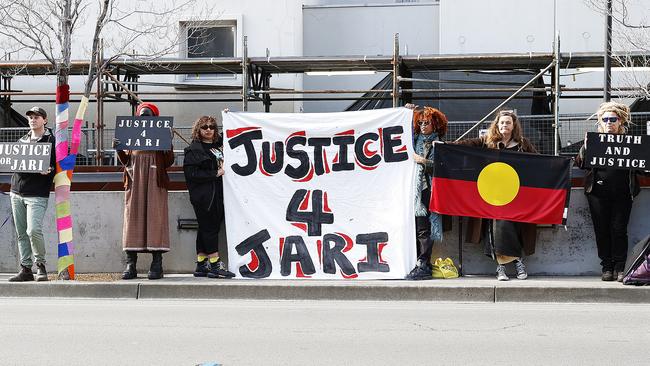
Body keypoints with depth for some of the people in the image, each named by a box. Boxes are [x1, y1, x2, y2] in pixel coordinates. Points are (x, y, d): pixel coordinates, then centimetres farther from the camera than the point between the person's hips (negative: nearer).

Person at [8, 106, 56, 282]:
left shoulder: (51, 140, 1)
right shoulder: (22, 140, 18)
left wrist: (49, 170, -22)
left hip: (37, 194, -6)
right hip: (17, 192, 6)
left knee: (33, 230, -18)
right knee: (21, 233, 6)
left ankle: (40, 264, 1)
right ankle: (25, 269, 12)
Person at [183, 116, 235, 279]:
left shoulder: (218, 145, 17)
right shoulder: (193, 150, -4)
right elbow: (192, 174, -13)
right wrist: (216, 174, -13)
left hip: (217, 195, 7)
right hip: (203, 196, -7)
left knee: (206, 229, 8)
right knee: (209, 227, -7)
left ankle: (201, 266, 12)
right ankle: (215, 266, -6)